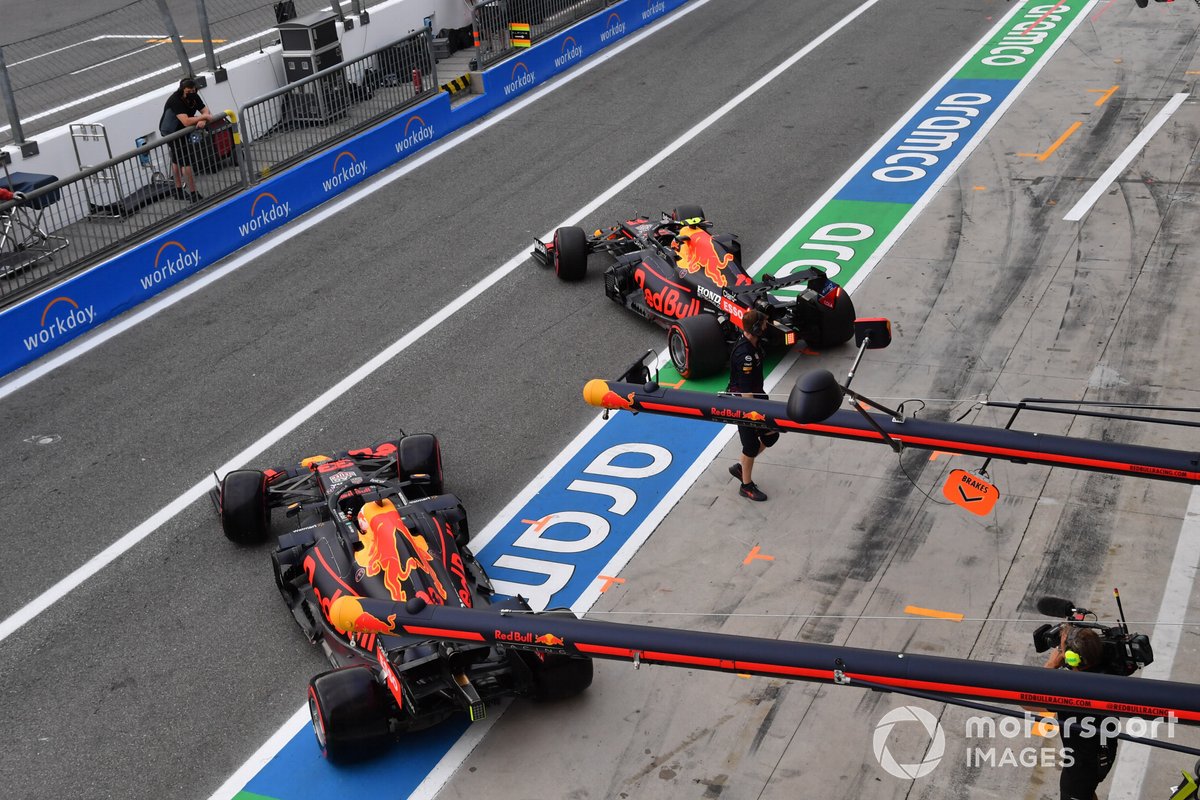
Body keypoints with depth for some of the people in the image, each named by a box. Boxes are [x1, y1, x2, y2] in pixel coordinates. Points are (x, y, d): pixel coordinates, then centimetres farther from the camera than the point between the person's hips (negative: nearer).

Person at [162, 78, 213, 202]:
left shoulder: (193, 96, -8)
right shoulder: (175, 101, -32)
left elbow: (205, 110, -11)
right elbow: (186, 122, -42)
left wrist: (203, 121, -33)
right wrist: (203, 117, -34)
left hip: (182, 130, 9)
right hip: (172, 132, -9)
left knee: (176, 160, 19)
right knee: (187, 161, -14)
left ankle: (178, 191, 32)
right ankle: (193, 194, -13)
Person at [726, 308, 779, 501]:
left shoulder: (754, 342, 0)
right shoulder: (744, 354, -31)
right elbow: (745, 392, -28)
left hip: (757, 395, 9)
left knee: (771, 435, 14)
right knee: (752, 444, 4)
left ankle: (740, 466, 30)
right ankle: (746, 486, 23)